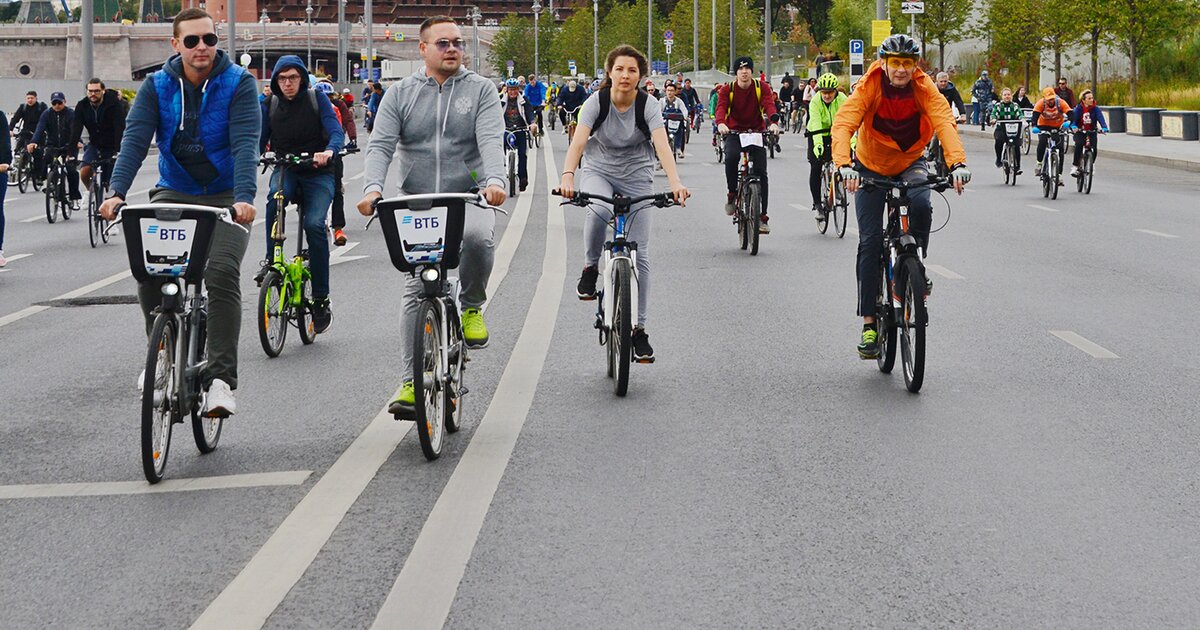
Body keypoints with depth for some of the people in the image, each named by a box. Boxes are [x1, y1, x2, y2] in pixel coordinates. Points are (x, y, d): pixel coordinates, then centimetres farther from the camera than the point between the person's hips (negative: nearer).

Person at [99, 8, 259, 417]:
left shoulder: (238, 83, -7)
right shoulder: (157, 86, 1)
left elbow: (245, 144, -19)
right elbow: (135, 140, -10)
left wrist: (244, 197, -35)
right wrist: (117, 192, -26)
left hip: (225, 198, -3)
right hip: (174, 193, 3)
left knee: (221, 273, -25)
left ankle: (220, 379, -23)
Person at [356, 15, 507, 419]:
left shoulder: (480, 90, 5)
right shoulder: (400, 95, 9)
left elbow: (491, 139, -10)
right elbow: (381, 146, -1)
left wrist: (495, 180, -30)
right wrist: (372, 188, -21)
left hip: (469, 199, -2)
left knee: (478, 236, -35)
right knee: (415, 290, -4)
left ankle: (471, 307, -6)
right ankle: (411, 382, -2)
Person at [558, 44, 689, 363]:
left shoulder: (648, 105, -15)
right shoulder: (597, 101, -15)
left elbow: (662, 145, -28)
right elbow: (578, 142, -26)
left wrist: (675, 182, -45)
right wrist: (567, 176, -45)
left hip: (636, 178, 1)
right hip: (598, 171, -1)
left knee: (640, 254, -3)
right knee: (598, 211, -38)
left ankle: (638, 329, 7)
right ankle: (590, 269, -11)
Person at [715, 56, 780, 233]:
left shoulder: (762, 88, -3)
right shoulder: (727, 90, -3)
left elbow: (769, 105, -19)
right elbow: (721, 107, -19)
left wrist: (774, 122, -40)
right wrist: (721, 123, -42)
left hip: (757, 133, 1)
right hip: (734, 133, -1)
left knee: (760, 172, -10)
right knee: (731, 157, -33)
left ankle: (762, 217, -3)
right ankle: (732, 194, -11)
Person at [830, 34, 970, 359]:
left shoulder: (925, 88, -20)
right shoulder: (868, 88, -23)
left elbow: (944, 122, -34)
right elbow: (843, 125, -36)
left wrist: (957, 163, -51)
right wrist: (844, 166, -53)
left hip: (911, 163, 1)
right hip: (871, 167, -1)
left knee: (921, 206, -32)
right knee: (870, 242, -7)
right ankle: (869, 323, -2)